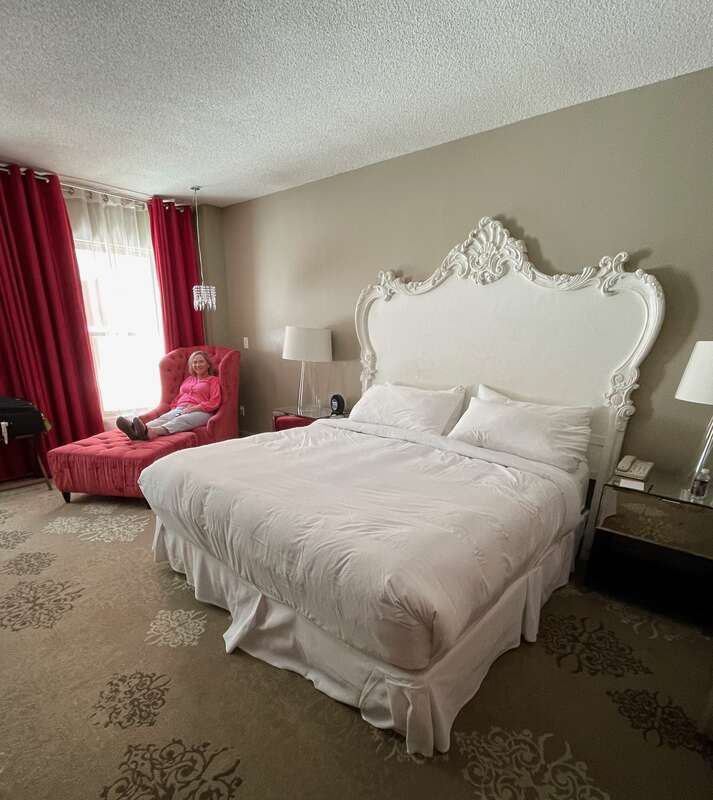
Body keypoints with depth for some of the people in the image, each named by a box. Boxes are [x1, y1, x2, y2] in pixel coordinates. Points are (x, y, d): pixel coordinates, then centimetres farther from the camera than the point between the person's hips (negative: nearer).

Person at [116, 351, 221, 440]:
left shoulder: (214, 380, 12)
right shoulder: (188, 379, 31)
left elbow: (214, 403, -2)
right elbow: (178, 397, 24)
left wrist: (193, 408, -12)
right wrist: (174, 410, 2)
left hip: (201, 412, -5)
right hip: (180, 409, 5)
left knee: (181, 420, -37)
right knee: (163, 418, -28)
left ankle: (151, 432, -65)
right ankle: (135, 429, -58)